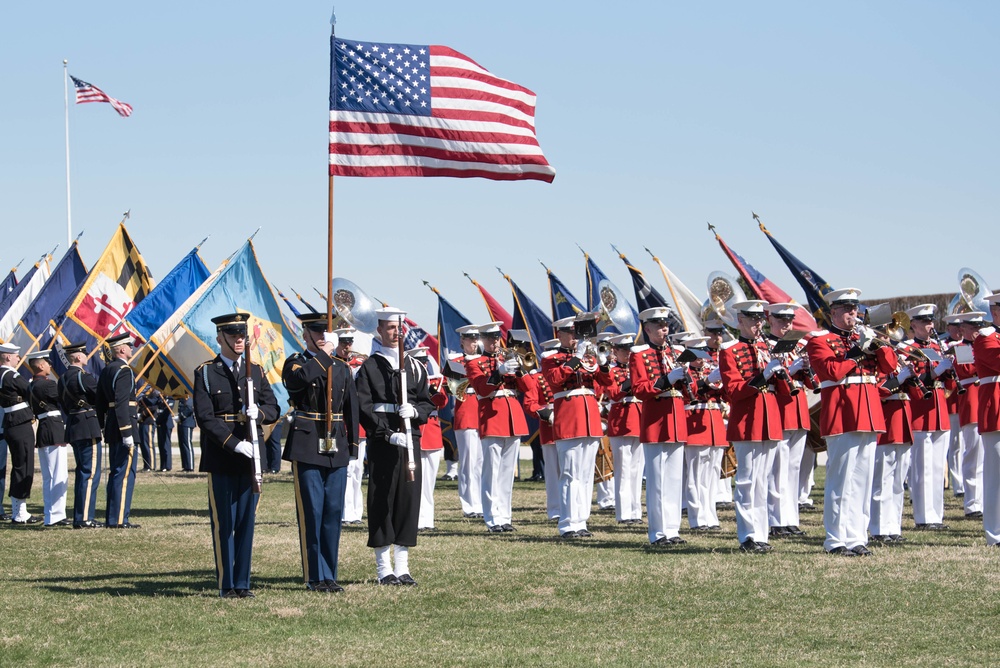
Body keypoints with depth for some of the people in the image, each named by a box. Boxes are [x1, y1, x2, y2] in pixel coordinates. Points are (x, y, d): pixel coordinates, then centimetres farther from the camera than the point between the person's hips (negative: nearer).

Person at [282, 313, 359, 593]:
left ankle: (330, 575, 12)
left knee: (334, 512, 5)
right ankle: (315, 577, 2)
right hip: (307, 446, -4)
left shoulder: (342, 369, 15)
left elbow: (352, 409, 16)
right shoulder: (296, 363, 1)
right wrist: (323, 354, -13)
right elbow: (298, 378, -24)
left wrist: (352, 446, 9)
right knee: (311, 512, -3)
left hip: (336, 447, 4)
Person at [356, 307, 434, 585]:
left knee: (409, 498, 3)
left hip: (410, 441, 4)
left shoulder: (414, 367, 13)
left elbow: (427, 403, 14)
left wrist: (415, 411, -9)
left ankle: (402, 567, 10)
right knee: (381, 501, -2)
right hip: (381, 443, -4)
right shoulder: (369, 367, 0)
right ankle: (384, 568, 4)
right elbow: (364, 409, -7)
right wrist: (389, 434, -17)